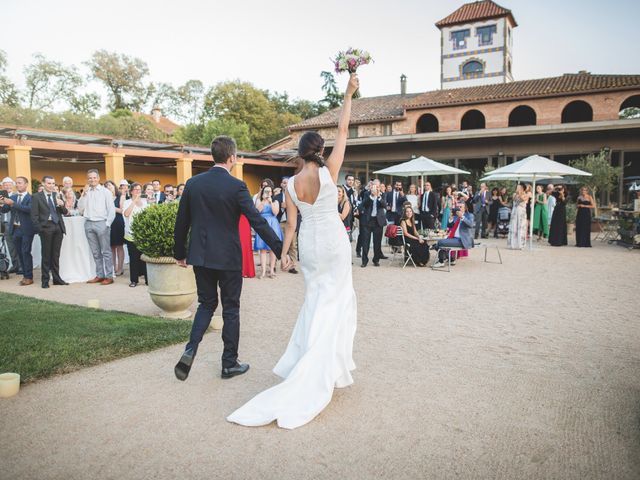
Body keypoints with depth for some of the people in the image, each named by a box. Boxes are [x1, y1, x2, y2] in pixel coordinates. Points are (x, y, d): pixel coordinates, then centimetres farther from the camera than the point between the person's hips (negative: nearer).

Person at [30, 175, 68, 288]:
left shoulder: (57, 195, 12)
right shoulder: (36, 197, 1)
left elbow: (64, 212, 11)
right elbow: (34, 215, -3)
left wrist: (62, 205, -9)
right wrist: (39, 229, -11)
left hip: (58, 228, 4)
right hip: (46, 228, -3)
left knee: (56, 255, 9)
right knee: (46, 255, 2)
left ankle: (56, 278, 16)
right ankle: (45, 280, 9)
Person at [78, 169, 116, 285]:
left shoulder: (105, 191, 2)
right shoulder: (86, 192, 12)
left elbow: (111, 210, -1)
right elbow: (80, 208, 5)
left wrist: (107, 224, -8)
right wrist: (83, 194, -3)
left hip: (101, 223, -4)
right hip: (89, 224, 4)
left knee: (106, 251, -3)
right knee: (95, 252, 8)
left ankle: (109, 276, 0)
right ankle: (99, 275, 14)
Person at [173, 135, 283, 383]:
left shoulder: (193, 183, 1)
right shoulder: (236, 186, -12)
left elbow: (181, 223, 6)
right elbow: (258, 221, -15)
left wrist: (179, 253, 18)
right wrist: (281, 250, -11)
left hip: (201, 256, 4)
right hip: (228, 258, -4)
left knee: (206, 304, 19)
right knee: (230, 309, 9)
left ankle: (190, 350, 1)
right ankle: (229, 363, 19)